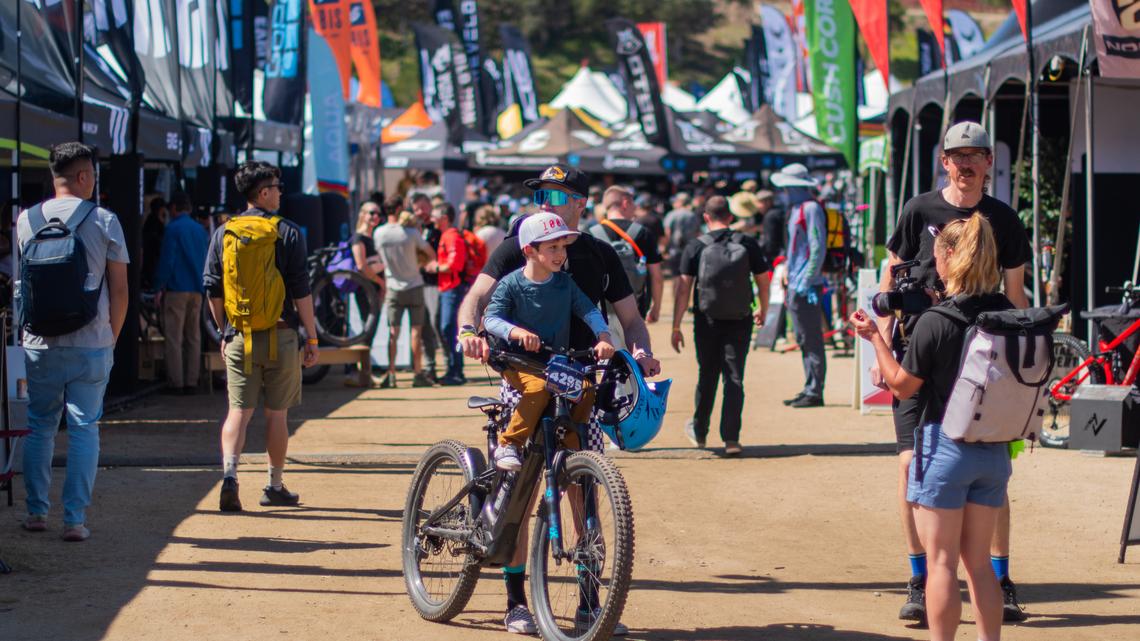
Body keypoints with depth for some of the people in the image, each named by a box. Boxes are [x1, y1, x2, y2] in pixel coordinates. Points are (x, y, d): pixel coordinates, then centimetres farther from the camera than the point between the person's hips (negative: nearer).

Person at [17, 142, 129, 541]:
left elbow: (22, 281, 13)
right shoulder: (104, 222, -4)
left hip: (39, 344, 2)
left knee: (40, 426, 14)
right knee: (84, 429, 3)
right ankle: (75, 519, 0)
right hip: (90, 345, -2)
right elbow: (119, 290, -1)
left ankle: (37, 512, 17)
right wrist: (112, 337, 10)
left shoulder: (27, 221, 2)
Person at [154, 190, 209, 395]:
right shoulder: (201, 230, 12)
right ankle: (191, 382, 9)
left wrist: (160, 288, -6)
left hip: (176, 289, -6)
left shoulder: (173, 229, -8)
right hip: (197, 290, 6)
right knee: (194, 337, 9)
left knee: (173, 338, -3)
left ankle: (176, 383, -5)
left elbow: (167, 261, -11)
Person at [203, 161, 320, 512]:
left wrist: (225, 332, 19)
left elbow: (213, 289, 8)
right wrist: (312, 338, 1)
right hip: (280, 336, -2)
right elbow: (301, 291, -6)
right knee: (277, 413, 8)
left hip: (239, 338, 2)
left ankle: (229, 474, -18)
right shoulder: (287, 233, -5)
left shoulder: (223, 233, 4)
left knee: (238, 410, 3)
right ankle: (275, 486, 17)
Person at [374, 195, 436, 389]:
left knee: (393, 332, 5)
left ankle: (390, 374, -1)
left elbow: (381, 258, 6)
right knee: (416, 331, 4)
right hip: (414, 286, -2)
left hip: (393, 288, 2)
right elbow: (432, 255, -5)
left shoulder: (378, 233, -6)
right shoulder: (411, 233, -14)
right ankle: (418, 374, 5)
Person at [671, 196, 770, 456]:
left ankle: (699, 431, 28)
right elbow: (763, 282, 7)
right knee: (734, 378, 1)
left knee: (707, 377, 14)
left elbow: (683, 288, -7)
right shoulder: (748, 244, 0)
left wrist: (676, 327, -4)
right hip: (740, 321, 0)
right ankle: (731, 438, -5)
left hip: (707, 322, 0)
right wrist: (763, 311, 25)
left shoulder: (695, 247, -3)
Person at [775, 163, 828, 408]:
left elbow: (818, 248, -17)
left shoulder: (811, 208, -12)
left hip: (807, 287, -10)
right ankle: (809, 389, 19)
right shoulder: (796, 208, 18)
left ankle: (815, 393, -4)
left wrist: (807, 281, -20)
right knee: (804, 341, 13)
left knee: (812, 340, -6)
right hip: (795, 285, 10)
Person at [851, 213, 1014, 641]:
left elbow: (902, 386, -7)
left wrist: (874, 337, 3)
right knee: (979, 562, 14)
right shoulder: (1008, 315, -1)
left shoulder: (935, 322, -16)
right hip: (994, 448, 5)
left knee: (942, 561, 2)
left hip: (945, 445, -5)